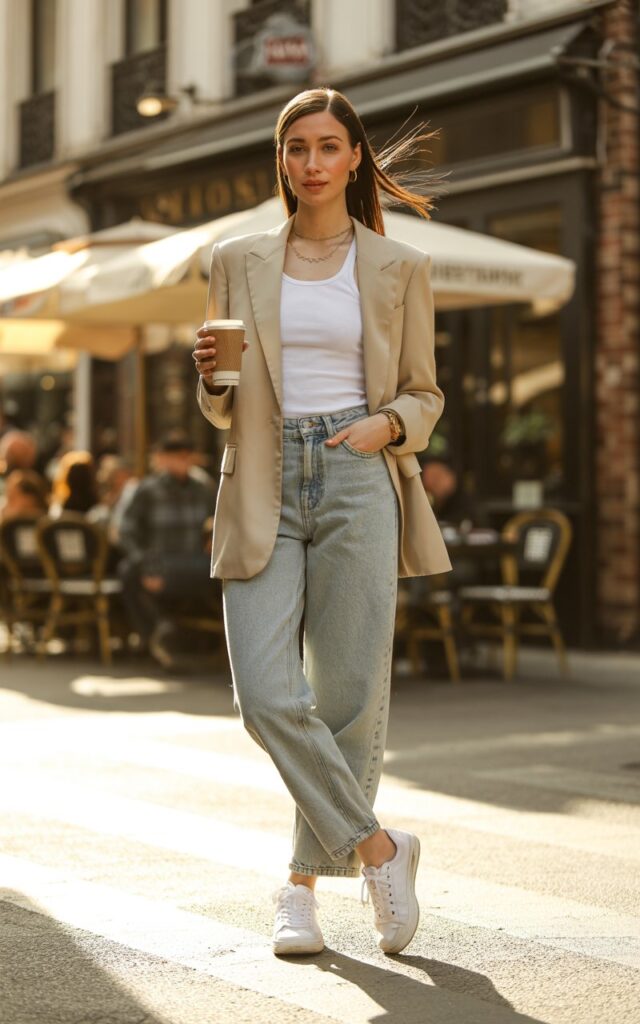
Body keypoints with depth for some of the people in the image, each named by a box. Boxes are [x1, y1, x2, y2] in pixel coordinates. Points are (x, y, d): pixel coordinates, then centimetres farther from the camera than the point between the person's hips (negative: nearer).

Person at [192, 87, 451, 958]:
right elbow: (224, 406, 15)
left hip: (358, 482, -1)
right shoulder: (239, 263, 12)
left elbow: (424, 395, 11)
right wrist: (209, 373, -7)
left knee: (348, 694, -2)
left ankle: (305, 882, 17)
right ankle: (377, 848, 5)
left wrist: (389, 424, -10)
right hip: (264, 489, 2)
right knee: (266, 694, -12)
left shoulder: (399, 268, 7)